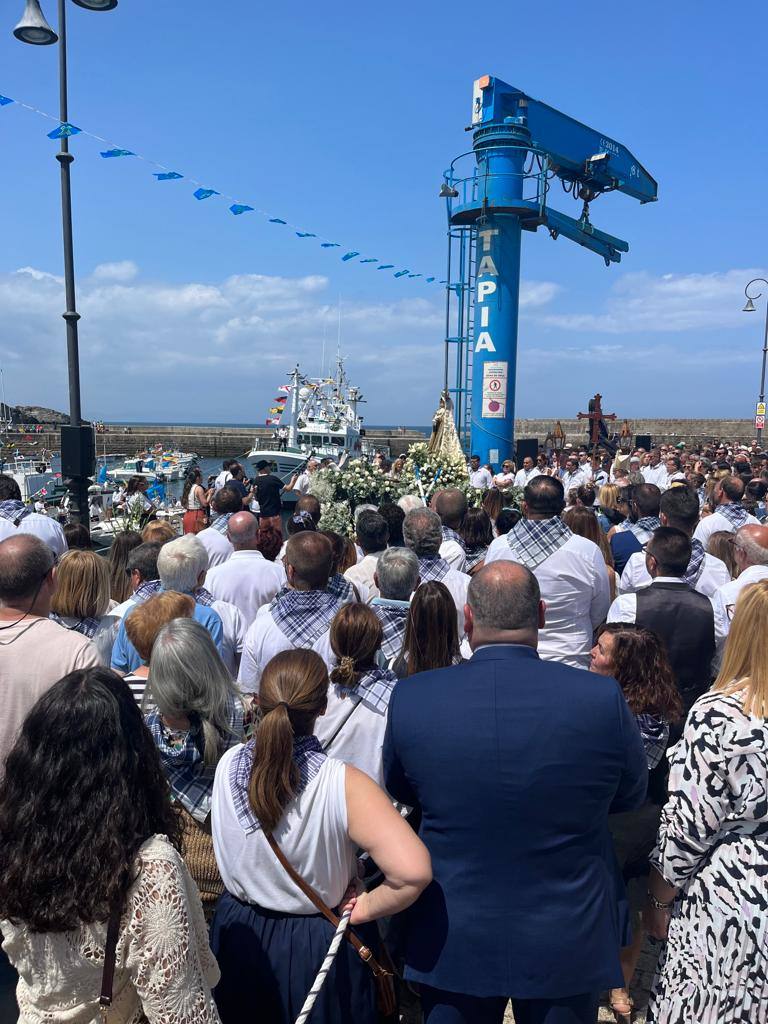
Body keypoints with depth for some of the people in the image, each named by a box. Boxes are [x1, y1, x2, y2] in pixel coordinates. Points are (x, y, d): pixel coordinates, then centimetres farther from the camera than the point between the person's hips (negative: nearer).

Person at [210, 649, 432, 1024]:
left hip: (236, 934, 3)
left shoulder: (227, 765, -16)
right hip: (317, 948, -3)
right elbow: (413, 871, -37)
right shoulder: (343, 785, -29)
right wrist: (368, 908, -19)